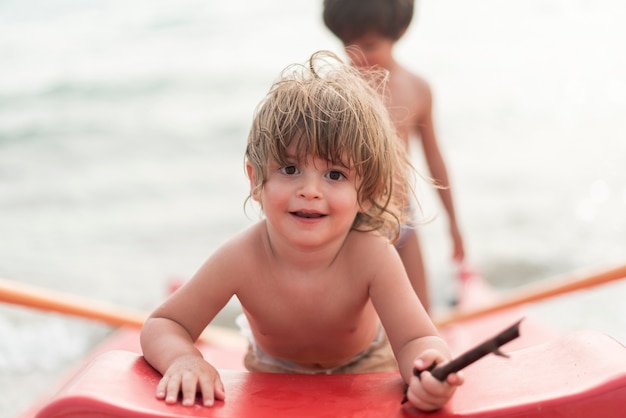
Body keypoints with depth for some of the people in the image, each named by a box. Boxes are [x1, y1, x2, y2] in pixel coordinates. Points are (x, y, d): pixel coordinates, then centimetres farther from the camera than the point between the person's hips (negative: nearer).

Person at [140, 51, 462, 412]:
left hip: (364, 369, 0)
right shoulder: (242, 259, -31)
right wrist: (184, 360, -45)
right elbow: (162, 326, -20)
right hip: (274, 370, 1)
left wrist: (429, 374, -61)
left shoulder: (372, 256, -34)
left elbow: (417, 341, -35)